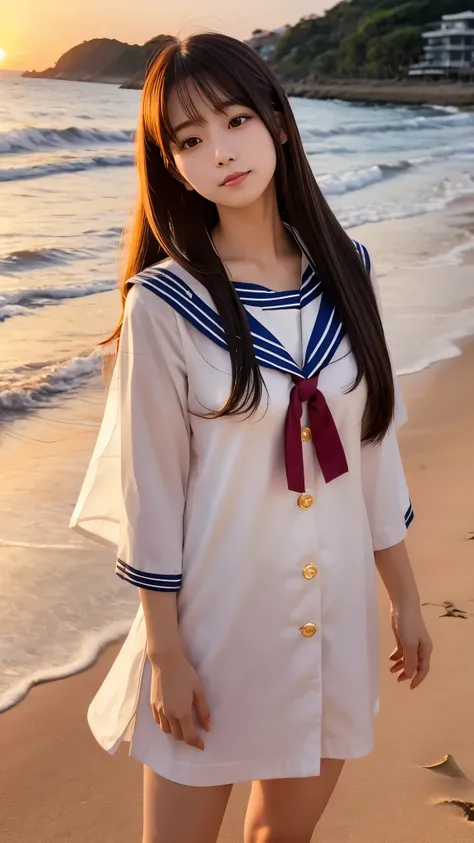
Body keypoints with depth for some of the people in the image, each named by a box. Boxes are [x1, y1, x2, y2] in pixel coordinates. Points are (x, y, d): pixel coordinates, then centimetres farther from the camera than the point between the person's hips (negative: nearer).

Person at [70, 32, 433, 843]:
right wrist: (165, 654, -9)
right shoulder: (164, 303, -15)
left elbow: (373, 444, 5)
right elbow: (150, 485, -11)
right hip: (215, 614, -4)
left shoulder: (346, 272, -2)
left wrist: (404, 593, 10)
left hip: (335, 611, 4)